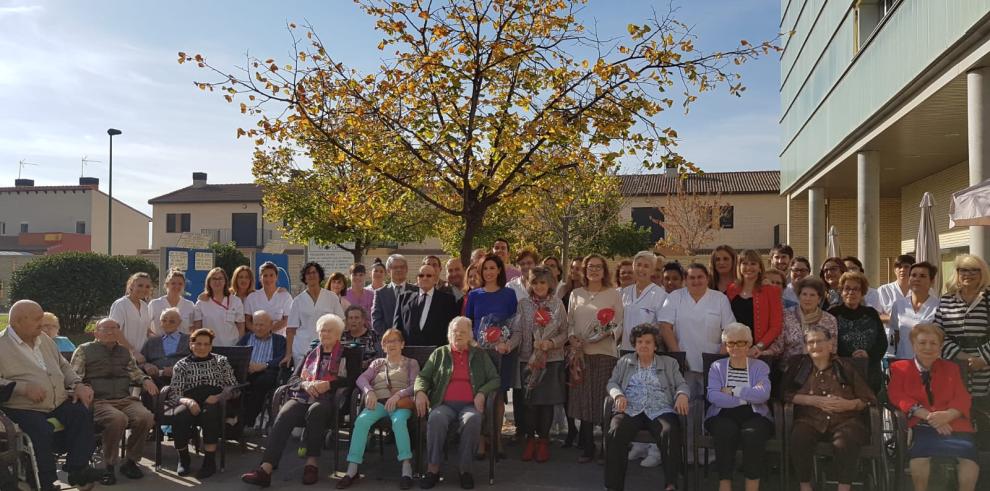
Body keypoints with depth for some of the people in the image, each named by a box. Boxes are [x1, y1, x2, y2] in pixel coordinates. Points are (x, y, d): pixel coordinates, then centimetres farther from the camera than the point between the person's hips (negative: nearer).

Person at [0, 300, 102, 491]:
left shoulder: (44, 339, 18)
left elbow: (64, 366, 23)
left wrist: (78, 385, 5)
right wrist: (23, 387, -25)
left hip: (59, 403, 6)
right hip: (23, 409, -6)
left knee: (84, 413, -20)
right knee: (43, 431, -32)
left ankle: (77, 468, -12)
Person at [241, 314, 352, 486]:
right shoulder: (311, 353, 28)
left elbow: (351, 380, 0)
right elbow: (292, 379, 19)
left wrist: (328, 384, -13)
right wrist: (305, 384, -3)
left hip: (328, 399, -3)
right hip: (302, 398, 3)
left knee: (315, 411, -39)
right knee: (283, 416, -29)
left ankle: (312, 463, -31)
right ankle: (266, 469, -41)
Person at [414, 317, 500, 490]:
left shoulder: (480, 355, 20)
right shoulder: (440, 353, 21)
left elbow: (494, 379, 14)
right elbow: (423, 376, 16)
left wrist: (482, 393, -5)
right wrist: (420, 392, -6)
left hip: (470, 404, 0)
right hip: (444, 404, 0)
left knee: (472, 420, -36)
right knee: (436, 419, -35)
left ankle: (465, 469, -22)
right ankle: (433, 469, -25)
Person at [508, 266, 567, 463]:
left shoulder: (557, 304, 4)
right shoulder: (524, 304, 4)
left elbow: (565, 333, 3)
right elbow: (518, 332, -2)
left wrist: (551, 343, -14)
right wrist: (508, 344, -21)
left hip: (552, 359, 0)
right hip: (528, 358, 0)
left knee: (547, 400, 2)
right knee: (529, 401, 2)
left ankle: (543, 440, 14)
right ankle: (530, 439, 15)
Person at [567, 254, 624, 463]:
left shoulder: (613, 294, 5)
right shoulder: (576, 294, 13)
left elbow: (620, 324, 2)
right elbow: (569, 322, 13)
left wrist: (609, 333, -17)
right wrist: (572, 338, -5)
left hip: (605, 352, -2)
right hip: (580, 353, 2)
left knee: (604, 400, -3)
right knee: (583, 400, 3)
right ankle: (587, 448, 12)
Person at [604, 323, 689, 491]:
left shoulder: (669, 363, 22)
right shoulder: (625, 362, 24)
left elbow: (682, 384, 15)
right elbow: (612, 383, 17)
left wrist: (682, 395, -10)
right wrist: (618, 395, -6)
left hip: (660, 411, 0)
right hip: (630, 410, 1)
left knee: (670, 433, -35)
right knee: (614, 433, -31)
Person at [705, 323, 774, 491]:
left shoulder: (760, 367, 14)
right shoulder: (717, 367, 14)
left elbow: (763, 395, -7)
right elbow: (712, 396, -5)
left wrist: (732, 391, -7)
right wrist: (747, 396, -9)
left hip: (753, 414, 0)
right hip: (723, 414, 0)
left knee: (752, 432, -33)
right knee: (726, 430, -33)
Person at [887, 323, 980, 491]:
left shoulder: (951, 368, 24)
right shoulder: (899, 368, 15)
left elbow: (963, 398, 11)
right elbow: (897, 396, 1)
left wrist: (948, 415, -13)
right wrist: (928, 416, -14)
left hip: (952, 423, 2)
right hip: (920, 425, -2)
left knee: (969, 453, -29)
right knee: (920, 452, -33)